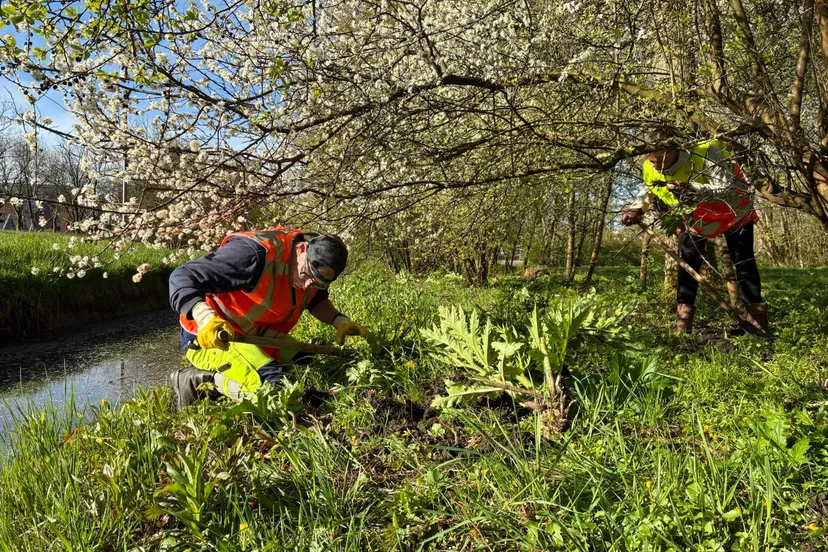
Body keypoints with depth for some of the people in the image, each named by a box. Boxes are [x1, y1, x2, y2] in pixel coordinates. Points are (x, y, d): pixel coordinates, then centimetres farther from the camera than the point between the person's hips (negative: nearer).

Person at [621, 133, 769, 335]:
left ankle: (760, 324, 6)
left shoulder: (706, 154, -40)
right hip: (694, 216, 4)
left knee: (744, 262, -1)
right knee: (688, 264, -3)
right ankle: (682, 328, -2)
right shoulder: (651, 168, -22)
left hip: (732, 210, -4)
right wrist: (636, 208, -19)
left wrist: (693, 189, -63)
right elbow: (648, 191, 1)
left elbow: (728, 189, -47)